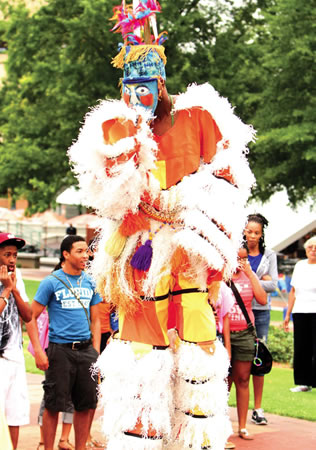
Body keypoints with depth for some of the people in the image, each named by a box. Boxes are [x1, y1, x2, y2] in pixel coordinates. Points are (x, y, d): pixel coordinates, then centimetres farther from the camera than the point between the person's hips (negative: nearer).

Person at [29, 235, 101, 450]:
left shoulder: (90, 283, 11)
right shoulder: (51, 282, -3)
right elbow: (32, 317, -2)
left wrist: (96, 351, 8)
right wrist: (38, 351, -10)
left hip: (86, 349, 4)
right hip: (60, 349, -4)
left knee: (85, 404, 7)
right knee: (54, 405, -1)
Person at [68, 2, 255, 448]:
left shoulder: (198, 117, 7)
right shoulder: (114, 127, 11)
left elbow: (226, 177, 3)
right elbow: (106, 195, -1)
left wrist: (177, 202, -8)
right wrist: (132, 135, -8)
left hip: (190, 250, -2)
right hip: (140, 252, 2)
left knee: (197, 348, -8)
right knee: (139, 347, -1)